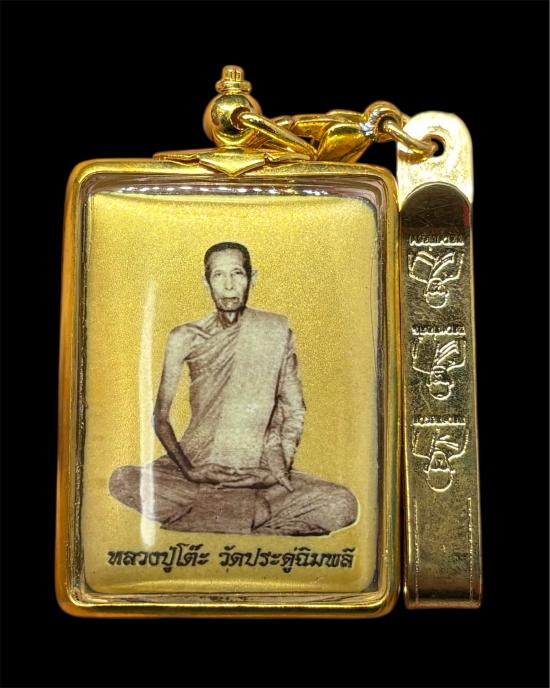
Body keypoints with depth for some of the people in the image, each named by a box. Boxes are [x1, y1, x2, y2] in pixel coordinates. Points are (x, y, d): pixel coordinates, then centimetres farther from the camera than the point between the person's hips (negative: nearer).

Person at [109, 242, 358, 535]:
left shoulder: (276, 331, 3)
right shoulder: (185, 338, 2)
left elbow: (294, 409, 7)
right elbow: (161, 415, 2)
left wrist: (280, 466, -8)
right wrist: (188, 469, -14)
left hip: (259, 471, 0)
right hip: (197, 465, 0)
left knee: (342, 505, -25)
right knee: (122, 481, -27)